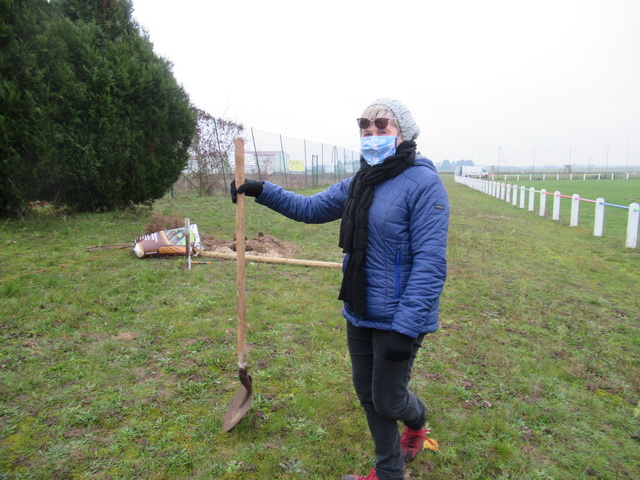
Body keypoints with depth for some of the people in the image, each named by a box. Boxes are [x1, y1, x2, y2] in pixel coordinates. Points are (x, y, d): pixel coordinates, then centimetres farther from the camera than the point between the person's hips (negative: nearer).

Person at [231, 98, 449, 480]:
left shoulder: (423, 183, -17)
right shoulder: (358, 184, 7)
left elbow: (430, 263, -22)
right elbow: (310, 208, 18)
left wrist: (406, 328, -25)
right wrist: (263, 191, 9)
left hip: (396, 318, -7)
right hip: (360, 312, 8)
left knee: (387, 401, 9)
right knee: (368, 394, 18)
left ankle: (417, 421, 46)